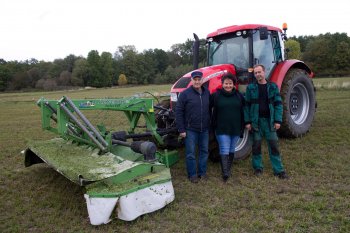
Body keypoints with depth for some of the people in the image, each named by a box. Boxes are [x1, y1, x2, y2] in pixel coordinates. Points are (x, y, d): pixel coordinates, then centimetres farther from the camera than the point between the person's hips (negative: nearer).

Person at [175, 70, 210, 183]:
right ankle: (192, 174, 18)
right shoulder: (185, 94, -9)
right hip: (190, 130, -4)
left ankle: (202, 172, 29)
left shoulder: (207, 93, 5)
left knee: (204, 151, 14)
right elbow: (178, 112, -10)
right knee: (190, 153, 4)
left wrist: (210, 125, 12)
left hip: (204, 129, 5)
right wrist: (181, 129, -13)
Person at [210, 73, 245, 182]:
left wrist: (242, 126, 8)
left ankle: (228, 169, 29)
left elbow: (243, 111, 11)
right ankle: (225, 173, -9)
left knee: (231, 150, 14)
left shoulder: (239, 95, 5)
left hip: (236, 129, 4)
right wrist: (213, 124, 1)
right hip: (222, 129, -3)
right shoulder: (216, 95, -4)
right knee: (224, 151, -8)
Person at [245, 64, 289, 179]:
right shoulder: (251, 87, 0)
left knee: (273, 145, 4)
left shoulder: (272, 86, 2)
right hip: (256, 121, 0)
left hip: (269, 120, 1)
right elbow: (247, 105, 0)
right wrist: (247, 121, -6)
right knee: (256, 145, 7)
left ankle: (279, 170, 12)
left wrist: (278, 120, -6)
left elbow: (278, 104, 2)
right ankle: (258, 167, 21)